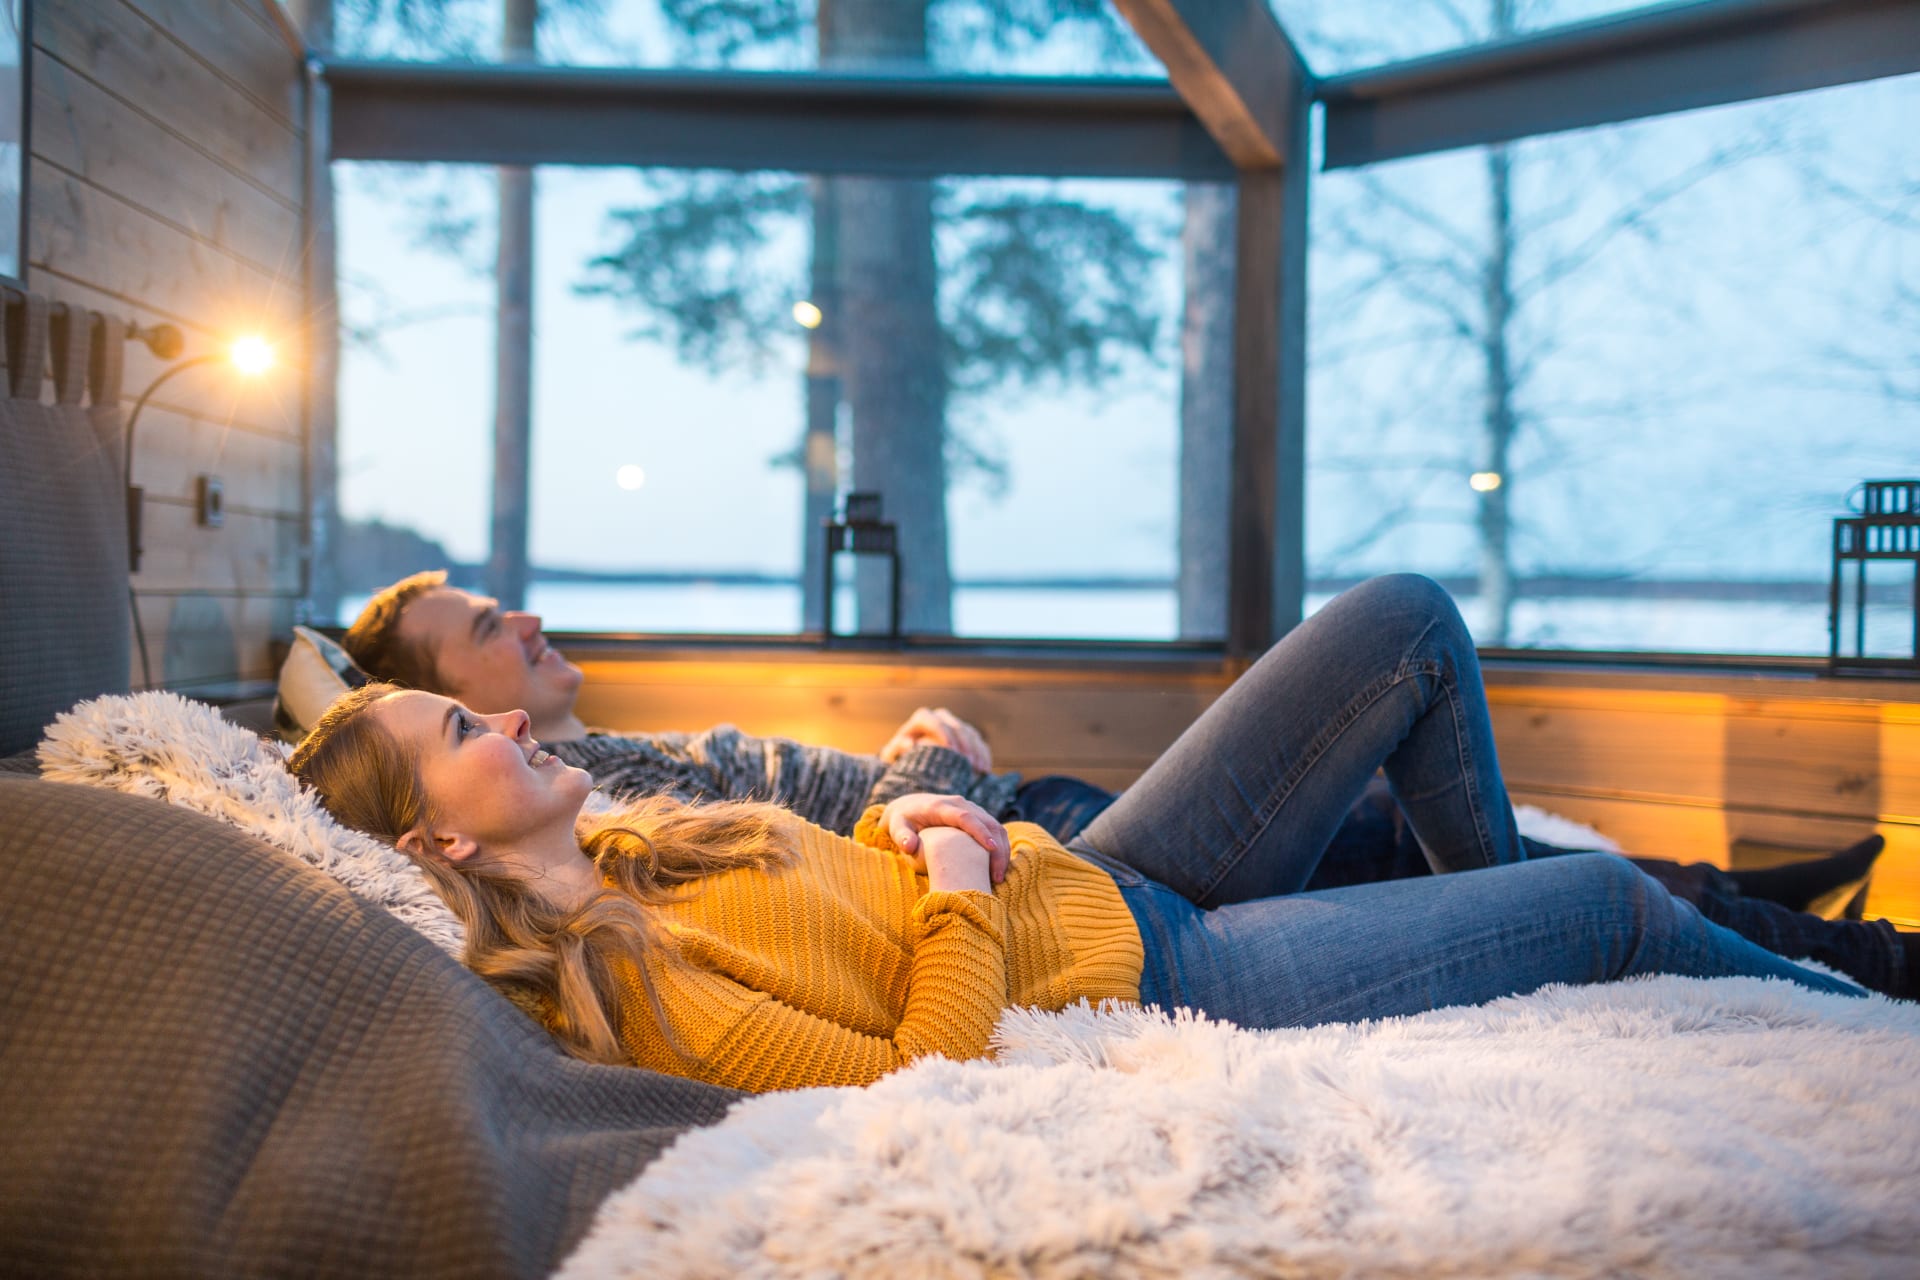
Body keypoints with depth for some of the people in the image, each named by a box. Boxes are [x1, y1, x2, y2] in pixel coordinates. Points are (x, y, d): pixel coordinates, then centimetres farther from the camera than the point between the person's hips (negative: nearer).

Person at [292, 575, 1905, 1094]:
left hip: (1097, 886, 9)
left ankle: (1499, 901, 32)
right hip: (1155, 992, -9)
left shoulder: (612, 851, 3)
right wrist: (957, 895, -19)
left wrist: (907, 826, -2)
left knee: (1410, 621, 8)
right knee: (1619, 902, 3)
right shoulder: (630, 978, -25)